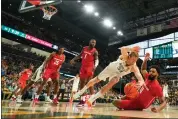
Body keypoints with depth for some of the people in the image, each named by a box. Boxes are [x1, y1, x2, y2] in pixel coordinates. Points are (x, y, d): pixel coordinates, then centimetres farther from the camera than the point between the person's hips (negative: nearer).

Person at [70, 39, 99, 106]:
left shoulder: (95, 51, -5)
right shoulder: (84, 48, 12)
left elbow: (96, 59, -15)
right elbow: (80, 56, 24)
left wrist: (95, 65, -36)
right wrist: (73, 59, 11)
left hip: (90, 68, -6)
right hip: (83, 67, 6)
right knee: (82, 83, 6)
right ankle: (82, 100, 11)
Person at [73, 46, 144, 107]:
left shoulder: (134, 67, -36)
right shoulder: (125, 57, -36)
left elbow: (140, 77, -54)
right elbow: (123, 49, -60)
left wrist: (141, 82, -74)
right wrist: (131, 49, -71)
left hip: (117, 74, 1)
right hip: (111, 67, 0)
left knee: (111, 83, -28)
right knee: (96, 80, 10)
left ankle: (93, 98, -16)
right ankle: (81, 92, 32)